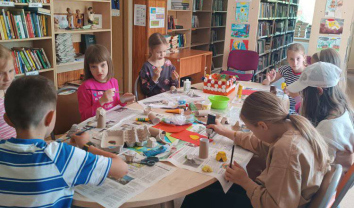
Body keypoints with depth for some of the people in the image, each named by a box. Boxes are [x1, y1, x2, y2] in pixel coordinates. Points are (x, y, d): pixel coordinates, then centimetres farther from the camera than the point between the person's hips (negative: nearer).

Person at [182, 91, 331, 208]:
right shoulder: (296, 123, -8)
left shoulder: (286, 150, -35)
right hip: (267, 190, 9)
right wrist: (226, 132, 16)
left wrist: (245, 181, -16)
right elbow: (261, 144, 10)